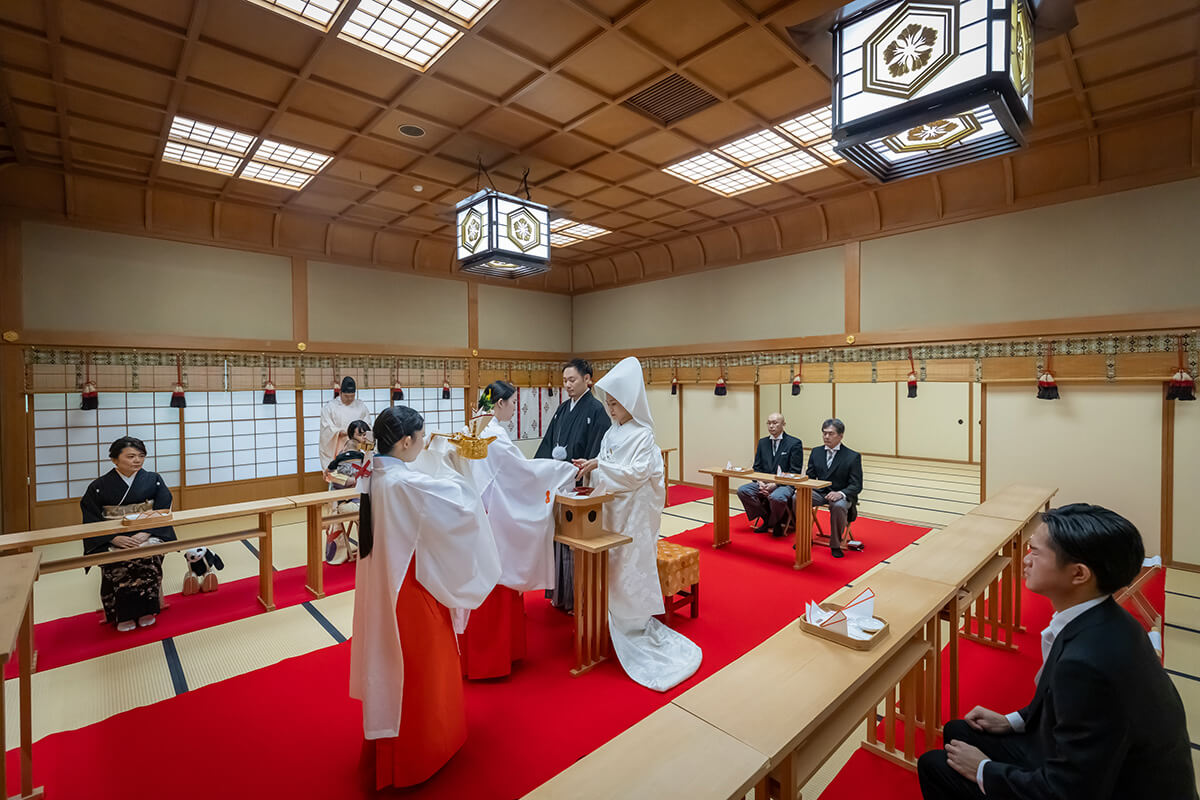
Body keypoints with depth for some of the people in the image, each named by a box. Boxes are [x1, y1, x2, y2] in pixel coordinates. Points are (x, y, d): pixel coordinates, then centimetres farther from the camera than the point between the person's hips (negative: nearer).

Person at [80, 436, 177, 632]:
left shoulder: (154, 480, 5)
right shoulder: (99, 487, 4)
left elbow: (163, 513, 1)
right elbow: (92, 521, -1)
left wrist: (145, 534, -15)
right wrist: (115, 538, -17)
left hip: (148, 535, 0)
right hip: (112, 539, 0)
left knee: (148, 557, -30)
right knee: (116, 562, -30)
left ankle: (146, 610, -16)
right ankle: (124, 614, -17)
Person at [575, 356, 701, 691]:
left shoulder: (642, 435, -14)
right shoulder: (612, 433, 9)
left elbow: (636, 473, -23)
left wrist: (599, 466, -22)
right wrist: (591, 466, -4)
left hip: (634, 511, -7)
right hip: (613, 507, 7)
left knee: (630, 566, 0)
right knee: (612, 564, 14)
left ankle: (636, 624, 16)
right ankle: (615, 618, 29)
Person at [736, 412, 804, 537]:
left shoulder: (795, 443, -3)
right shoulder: (762, 442, 13)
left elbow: (795, 472, -8)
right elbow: (757, 467, 12)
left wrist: (775, 484, -18)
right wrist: (760, 482, -10)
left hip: (786, 484, -5)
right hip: (764, 483, 5)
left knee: (776, 497, -37)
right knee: (742, 490, -19)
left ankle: (776, 523, -2)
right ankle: (766, 518, 1)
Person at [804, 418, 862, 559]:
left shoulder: (852, 457, -5)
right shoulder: (816, 452, 9)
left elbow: (856, 486, -8)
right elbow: (810, 476, 11)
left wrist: (840, 494, -29)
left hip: (842, 495, -4)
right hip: (819, 493, 4)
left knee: (838, 506, -38)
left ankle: (836, 545, -14)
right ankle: (804, 537, -5)